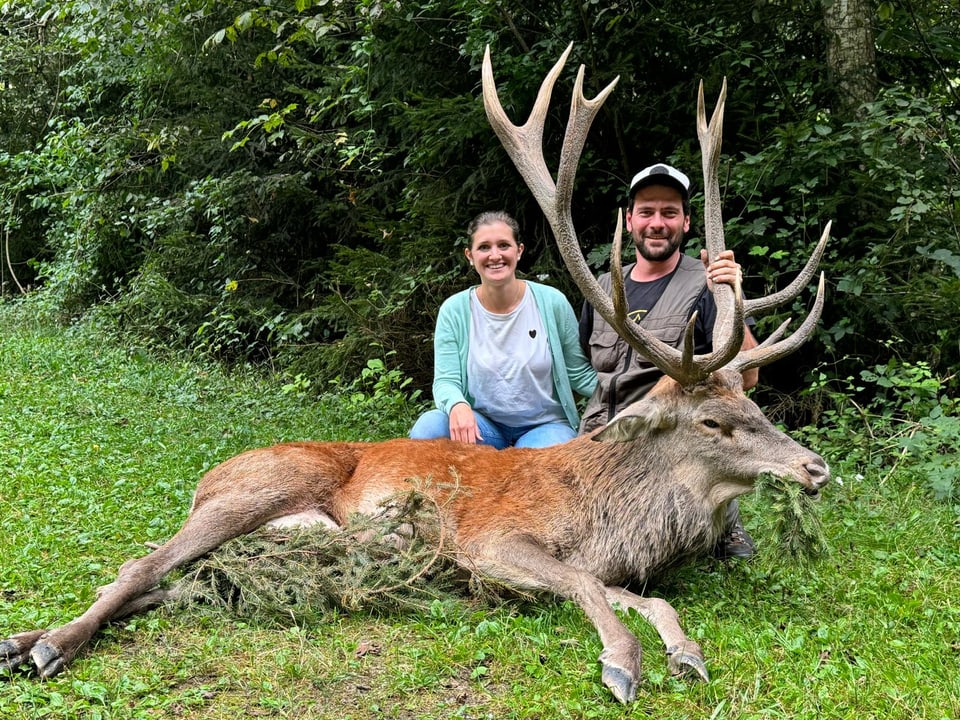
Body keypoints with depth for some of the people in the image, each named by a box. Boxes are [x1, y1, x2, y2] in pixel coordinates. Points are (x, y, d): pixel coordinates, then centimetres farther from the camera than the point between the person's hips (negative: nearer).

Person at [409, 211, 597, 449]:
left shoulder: (552, 302, -6)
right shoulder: (453, 310, -5)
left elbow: (579, 374, 2)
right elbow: (445, 381, -10)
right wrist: (457, 406, -33)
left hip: (545, 425, -1)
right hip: (482, 423, 1)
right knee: (428, 426, -28)